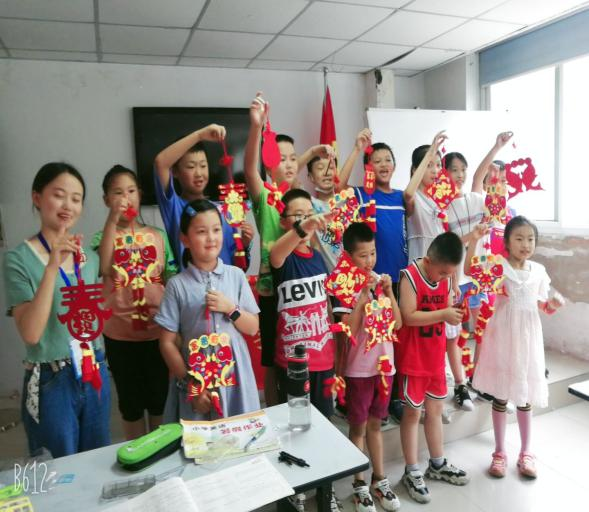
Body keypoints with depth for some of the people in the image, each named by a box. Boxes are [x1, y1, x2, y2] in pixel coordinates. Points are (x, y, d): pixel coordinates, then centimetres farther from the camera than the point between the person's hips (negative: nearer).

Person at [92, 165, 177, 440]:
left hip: (157, 331, 1)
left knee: (159, 397, 15)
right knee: (130, 400, 14)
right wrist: (112, 220, -25)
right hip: (119, 334, -1)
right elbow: (102, 268, -24)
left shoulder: (158, 235, 2)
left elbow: (171, 280, 3)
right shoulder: (103, 236, -2)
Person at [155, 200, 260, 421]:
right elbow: (167, 343, -4)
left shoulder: (236, 275, -2)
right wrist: (190, 384, -8)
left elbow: (253, 328, 3)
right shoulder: (177, 285, -7)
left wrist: (230, 308, -14)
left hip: (235, 376, 2)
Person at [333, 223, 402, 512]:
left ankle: (379, 479, 34)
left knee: (375, 423, 19)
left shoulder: (381, 282, 2)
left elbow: (397, 324, 0)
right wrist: (364, 294, -23)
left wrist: (388, 292, -12)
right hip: (359, 367, -5)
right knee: (358, 426, 11)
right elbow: (348, 329, -20)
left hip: (384, 364, 5)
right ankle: (360, 485, 27)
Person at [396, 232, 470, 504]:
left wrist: (455, 313, -5)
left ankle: (437, 464, 37)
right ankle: (412, 472, 22)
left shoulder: (446, 278, 3)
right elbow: (409, 316, -24)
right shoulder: (410, 276, -19)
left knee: (435, 408, 19)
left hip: (436, 357, 7)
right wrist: (443, 314, -25)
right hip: (413, 359, -7)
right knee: (413, 412, 6)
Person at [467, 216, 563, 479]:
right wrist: (474, 241, -36)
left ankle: (526, 453, 31)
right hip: (502, 337, -3)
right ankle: (499, 452, 25)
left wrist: (553, 304, -10)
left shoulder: (538, 270, 3)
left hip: (528, 338, 3)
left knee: (525, 397, 14)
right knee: (500, 396, 9)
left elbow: (543, 306, 11)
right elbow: (469, 270, -27)